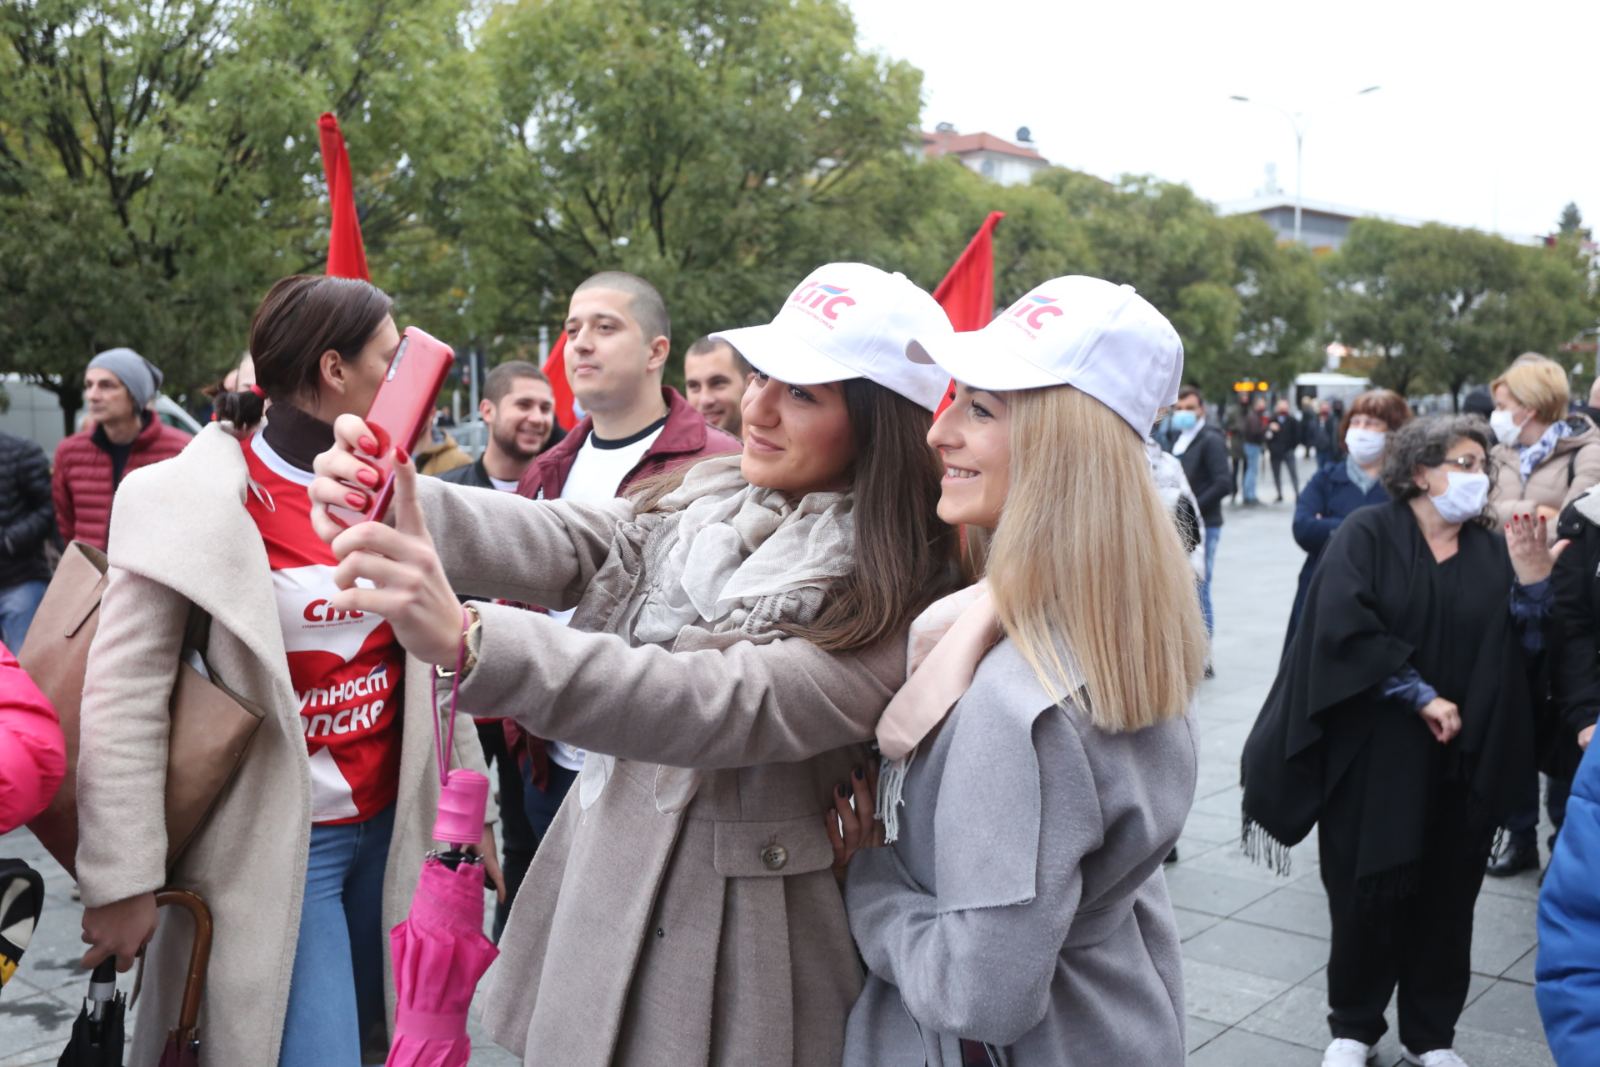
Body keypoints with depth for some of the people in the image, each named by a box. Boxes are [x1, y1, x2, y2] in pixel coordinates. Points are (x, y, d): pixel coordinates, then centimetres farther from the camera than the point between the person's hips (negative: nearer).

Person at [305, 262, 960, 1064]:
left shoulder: (890, 599, -17)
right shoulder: (710, 497, 3)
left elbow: (727, 704, -30)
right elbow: (562, 540, -11)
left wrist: (465, 639, -41)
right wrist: (396, 506, -32)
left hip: (732, 932, -5)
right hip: (596, 882, 6)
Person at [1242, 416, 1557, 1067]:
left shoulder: (1492, 551, 8)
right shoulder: (1366, 535, -5)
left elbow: (1526, 648, 5)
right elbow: (1345, 627, -17)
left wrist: (1531, 577, -10)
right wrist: (1421, 696, -17)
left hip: (1462, 761, 4)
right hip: (1374, 755, -3)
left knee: (1445, 897, 10)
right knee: (1366, 892, 4)